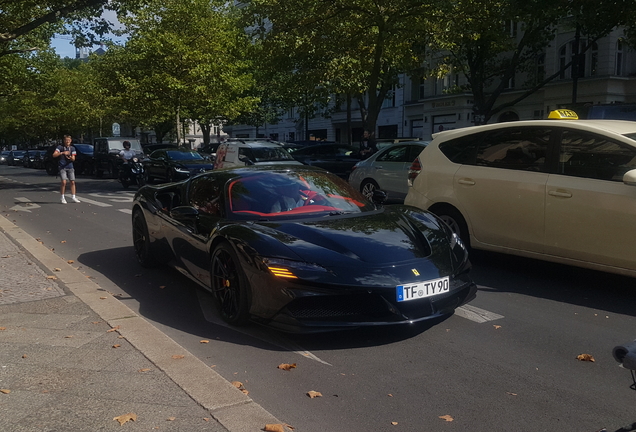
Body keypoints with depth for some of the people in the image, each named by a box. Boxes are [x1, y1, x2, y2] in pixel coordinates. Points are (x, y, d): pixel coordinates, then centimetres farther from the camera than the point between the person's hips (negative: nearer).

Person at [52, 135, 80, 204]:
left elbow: (73, 159, 2)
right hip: (62, 167, -4)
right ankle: (62, 198, 0)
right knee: (64, 182, -12)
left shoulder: (72, 148, 8)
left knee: (72, 182, 1)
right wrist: (62, 153, -24)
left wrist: (71, 157, -20)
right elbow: (54, 155, -14)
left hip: (70, 167, 4)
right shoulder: (60, 147, -2)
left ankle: (73, 197, 10)